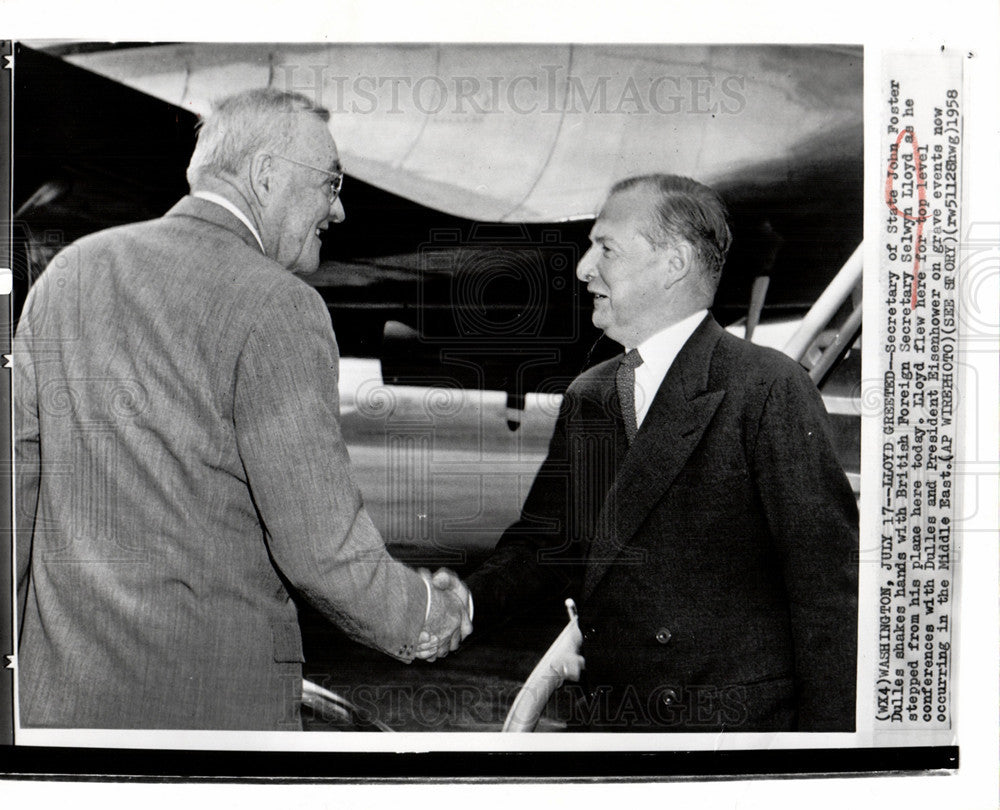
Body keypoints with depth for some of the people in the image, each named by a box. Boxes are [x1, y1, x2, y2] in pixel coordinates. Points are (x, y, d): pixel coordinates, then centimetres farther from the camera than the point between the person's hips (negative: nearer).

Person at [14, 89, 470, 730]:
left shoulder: (69, 270, 5)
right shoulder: (278, 306, -15)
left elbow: (16, 483, 10)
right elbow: (323, 549, -19)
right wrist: (433, 618, -1)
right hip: (213, 697, -6)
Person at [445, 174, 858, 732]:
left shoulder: (769, 390, -11)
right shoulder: (587, 397, 9)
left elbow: (828, 578, -11)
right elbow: (547, 540, 10)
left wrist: (827, 728, -13)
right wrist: (472, 599, -8)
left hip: (736, 725, -5)